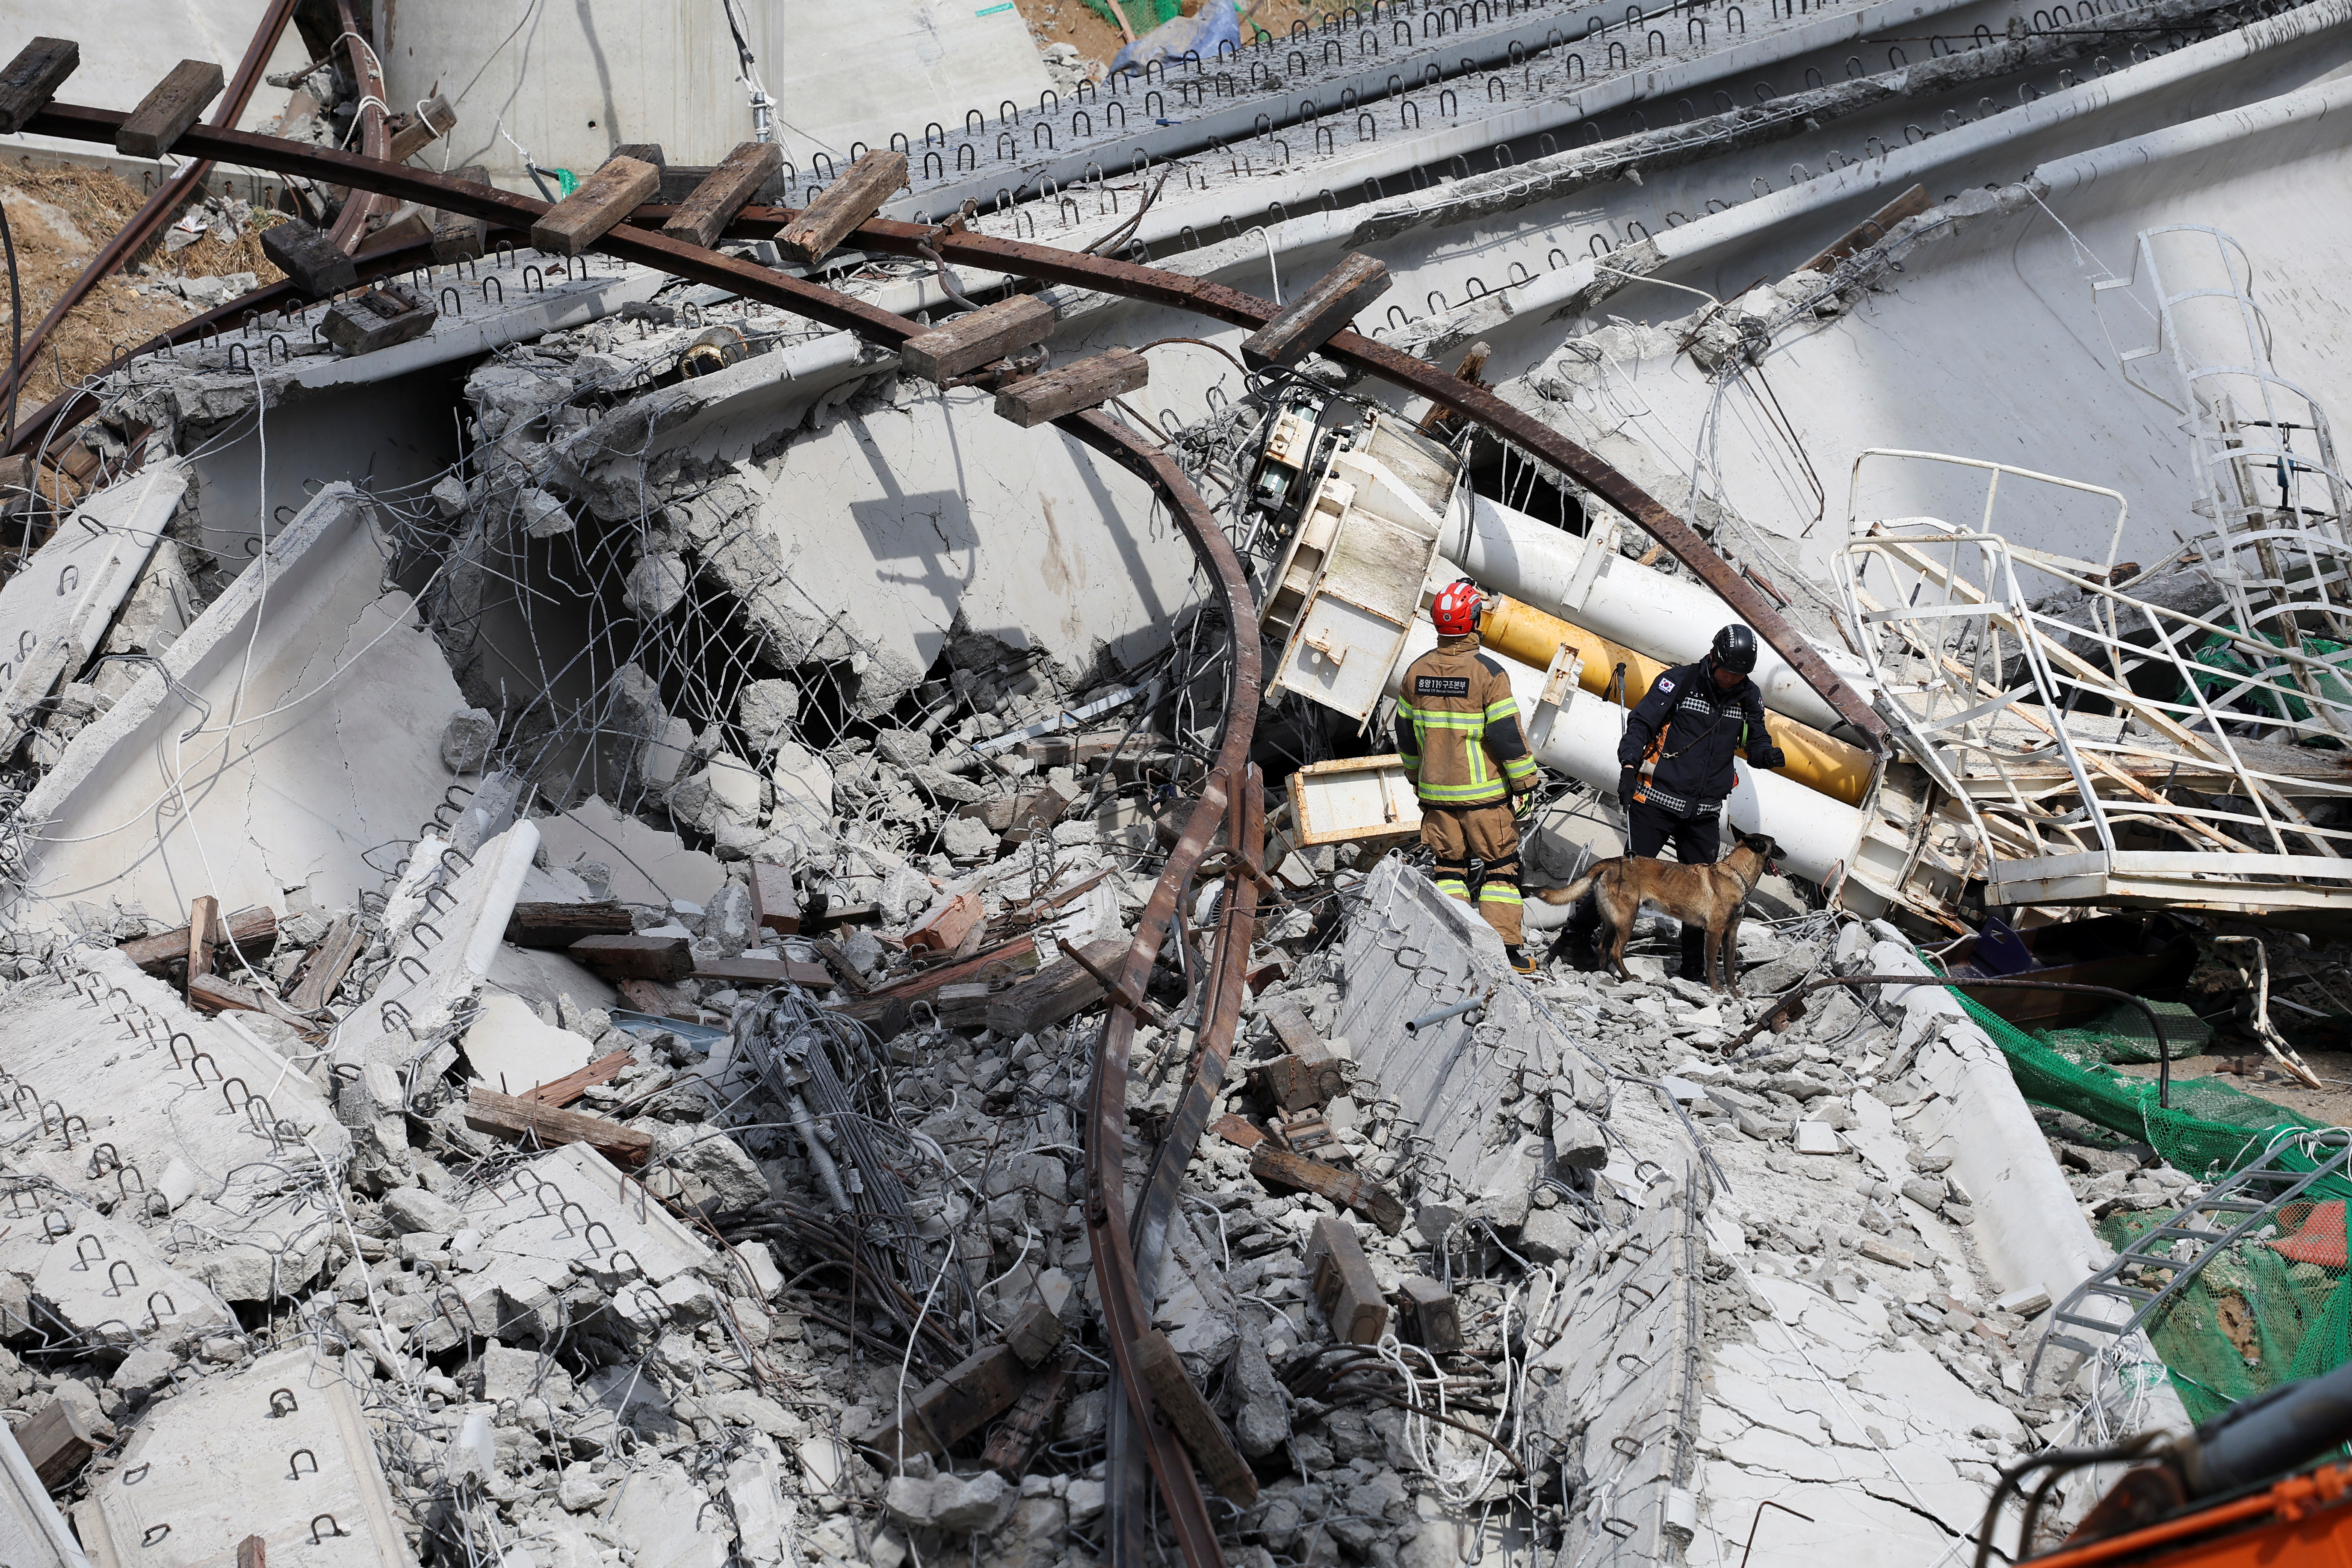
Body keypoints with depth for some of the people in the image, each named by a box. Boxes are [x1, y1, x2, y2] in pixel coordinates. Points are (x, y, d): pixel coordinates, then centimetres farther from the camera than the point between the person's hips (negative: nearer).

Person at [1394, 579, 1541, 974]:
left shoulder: (1417, 671, 1)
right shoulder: (1488, 673, -15)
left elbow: (1405, 733, 11)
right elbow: (1508, 734, -15)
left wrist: (1416, 778, 24)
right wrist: (1526, 784, -5)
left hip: (1435, 792, 4)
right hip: (1485, 793, -4)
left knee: (1449, 865, 13)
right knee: (1502, 866, 6)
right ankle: (1505, 950, 3)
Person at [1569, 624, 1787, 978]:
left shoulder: (1749, 697, 6)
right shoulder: (1679, 681, -8)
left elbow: (1755, 741, 14)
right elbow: (1640, 723, -8)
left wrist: (1767, 754, -10)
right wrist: (1629, 766, -21)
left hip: (1703, 812, 4)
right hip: (1657, 801, -4)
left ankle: (1694, 968, 15)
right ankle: (1580, 928, 16)